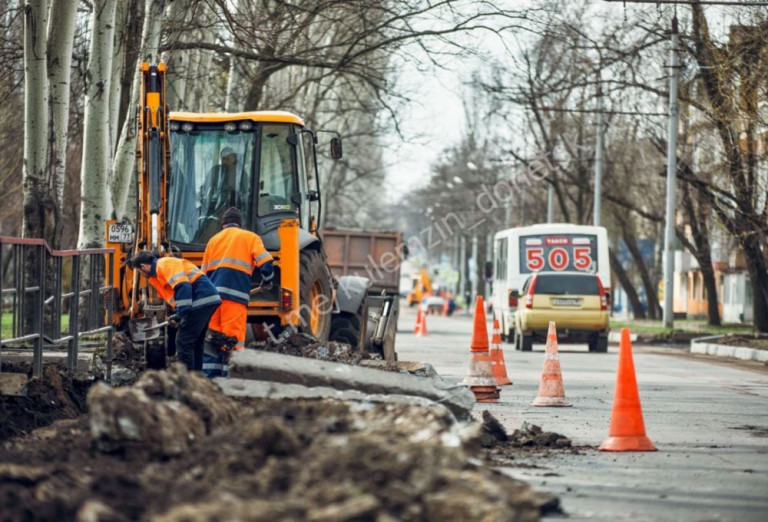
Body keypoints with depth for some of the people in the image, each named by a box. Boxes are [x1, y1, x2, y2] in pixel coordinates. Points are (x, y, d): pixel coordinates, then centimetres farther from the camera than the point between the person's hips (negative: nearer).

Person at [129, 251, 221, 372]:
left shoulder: (164, 265, -7)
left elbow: (182, 286, -21)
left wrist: (181, 313, -23)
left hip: (201, 301, -11)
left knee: (183, 342, -8)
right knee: (195, 343, 18)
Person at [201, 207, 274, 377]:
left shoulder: (214, 240, 24)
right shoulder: (250, 237, 12)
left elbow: (203, 272, 24)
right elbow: (265, 262, -1)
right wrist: (267, 280, 16)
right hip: (235, 293, -4)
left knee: (211, 336, 7)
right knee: (233, 338, -6)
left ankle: (209, 375, 3)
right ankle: (226, 375, -14)